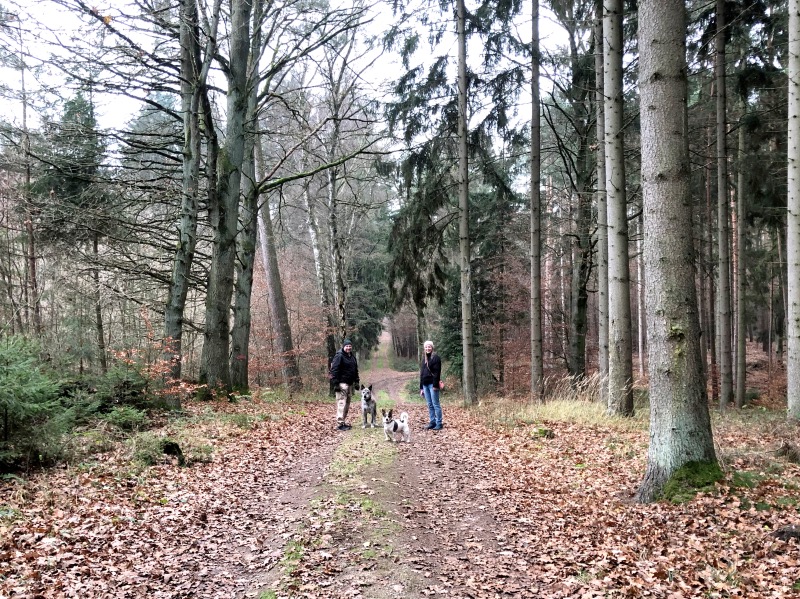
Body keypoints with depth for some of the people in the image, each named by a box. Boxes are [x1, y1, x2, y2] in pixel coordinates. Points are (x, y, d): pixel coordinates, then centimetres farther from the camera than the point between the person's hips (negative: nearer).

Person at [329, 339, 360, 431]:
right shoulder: (339, 356, -11)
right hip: (342, 384, -9)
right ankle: (340, 424, -9)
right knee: (341, 403, -10)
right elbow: (334, 370, -15)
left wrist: (356, 382, 18)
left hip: (350, 383, 9)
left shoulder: (352, 356, 15)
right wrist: (336, 384, -19)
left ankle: (343, 421, 20)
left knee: (347, 404, 12)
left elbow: (355, 370, 24)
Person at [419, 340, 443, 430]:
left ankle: (439, 423, 0)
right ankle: (432, 422, 15)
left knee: (435, 404, -4)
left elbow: (437, 372, -13)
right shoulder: (424, 358, 16)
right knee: (430, 405, 10)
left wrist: (435, 385, -19)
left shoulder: (435, 357, -6)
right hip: (425, 384, 7)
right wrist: (421, 387, 16)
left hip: (432, 384, -7)